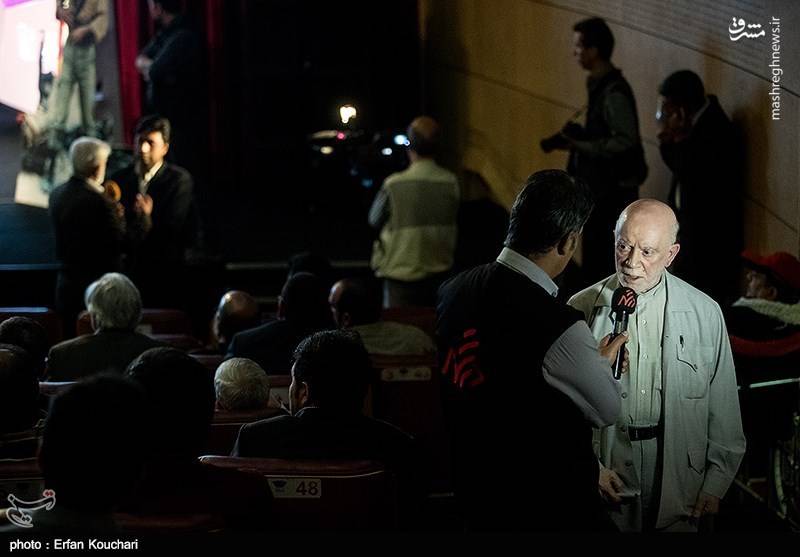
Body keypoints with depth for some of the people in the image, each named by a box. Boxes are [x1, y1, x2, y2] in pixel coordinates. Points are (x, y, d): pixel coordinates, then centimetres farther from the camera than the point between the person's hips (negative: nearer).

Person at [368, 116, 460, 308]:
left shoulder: (394, 185, -15)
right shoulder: (451, 183, -7)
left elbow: (374, 221, 0)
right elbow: (454, 225, 7)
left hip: (402, 274, -3)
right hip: (440, 271, 3)